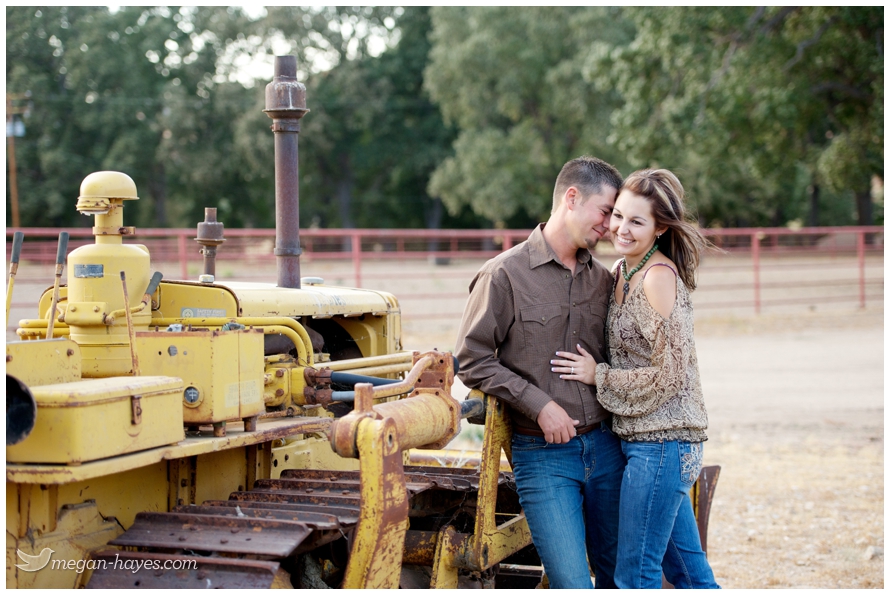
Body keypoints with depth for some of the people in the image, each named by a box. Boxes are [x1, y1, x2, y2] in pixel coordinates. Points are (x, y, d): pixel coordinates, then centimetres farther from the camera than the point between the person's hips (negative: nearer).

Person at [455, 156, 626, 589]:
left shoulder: (602, 279, 11)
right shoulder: (505, 274, -7)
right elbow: (472, 360, -8)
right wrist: (540, 404, -13)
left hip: (605, 447, 6)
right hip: (543, 456, -5)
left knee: (619, 577, 12)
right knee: (573, 585, -10)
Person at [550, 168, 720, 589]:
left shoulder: (659, 277, -17)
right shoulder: (621, 271, 11)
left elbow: (671, 373, -18)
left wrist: (598, 376, -11)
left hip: (660, 441, -9)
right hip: (643, 439, 9)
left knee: (634, 577, -2)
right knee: (689, 573, 17)